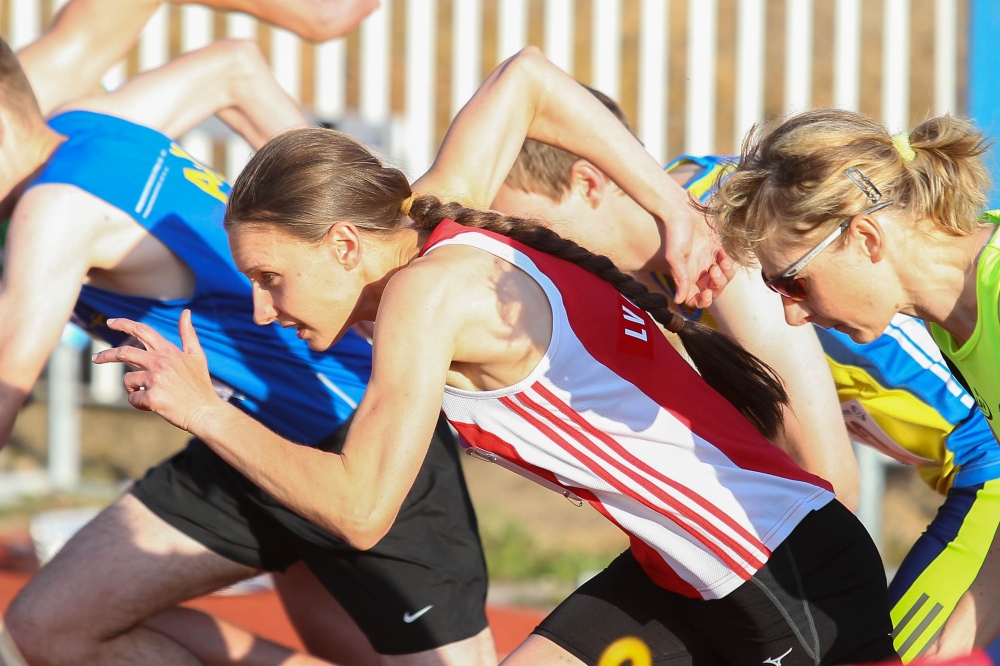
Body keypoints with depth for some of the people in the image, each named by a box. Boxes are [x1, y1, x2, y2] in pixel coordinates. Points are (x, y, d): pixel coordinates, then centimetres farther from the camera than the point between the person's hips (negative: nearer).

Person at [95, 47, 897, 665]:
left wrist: (206, 411, -14)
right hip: (675, 571, 10)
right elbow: (526, 76, 16)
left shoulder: (428, 291, -21)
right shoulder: (441, 221, 4)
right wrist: (675, 214, 7)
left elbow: (360, 508, -24)